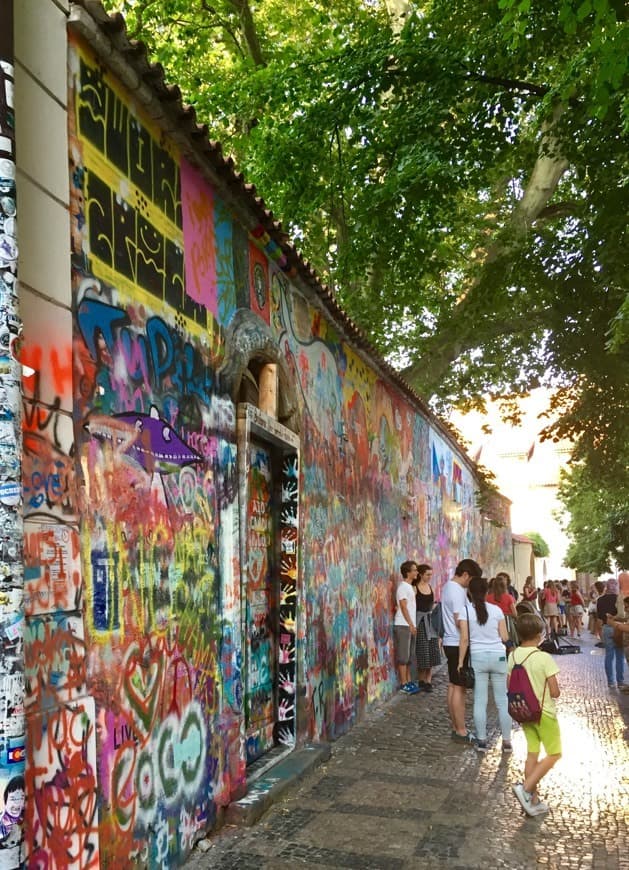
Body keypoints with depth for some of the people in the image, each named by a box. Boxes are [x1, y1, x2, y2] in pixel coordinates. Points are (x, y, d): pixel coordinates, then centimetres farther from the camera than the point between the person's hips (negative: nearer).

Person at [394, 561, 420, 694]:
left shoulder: (409, 586, 16)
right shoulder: (403, 586, -12)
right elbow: (403, 607, -16)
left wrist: (412, 625, 16)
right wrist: (411, 624, -16)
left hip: (408, 625, 9)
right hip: (403, 625, -9)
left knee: (407, 656, 12)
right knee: (403, 656, -5)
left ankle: (408, 682, 18)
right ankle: (404, 684, -2)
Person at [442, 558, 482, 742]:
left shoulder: (448, 586, 13)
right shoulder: (457, 591, -18)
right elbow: (460, 621, -22)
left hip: (450, 643, 10)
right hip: (458, 644, -10)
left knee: (453, 686, 13)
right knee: (459, 687, -4)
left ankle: (455, 727, 20)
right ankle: (461, 731, 2)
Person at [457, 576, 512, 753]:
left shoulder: (466, 610, -6)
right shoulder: (496, 610, -1)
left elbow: (464, 639, -8)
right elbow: (505, 637, 0)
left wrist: (460, 662, -2)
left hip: (477, 657, -1)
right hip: (498, 656, 1)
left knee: (480, 701, 6)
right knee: (502, 700, 9)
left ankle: (481, 740, 9)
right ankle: (506, 741, 13)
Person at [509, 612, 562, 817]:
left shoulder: (513, 656, -5)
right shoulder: (544, 658, -22)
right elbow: (555, 692, -19)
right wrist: (545, 691, 2)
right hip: (544, 713, -6)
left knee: (532, 754, 15)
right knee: (554, 754, 10)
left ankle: (533, 801, 20)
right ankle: (526, 788, -4)